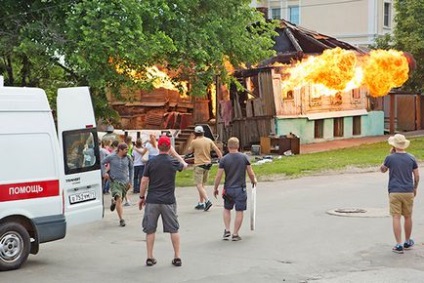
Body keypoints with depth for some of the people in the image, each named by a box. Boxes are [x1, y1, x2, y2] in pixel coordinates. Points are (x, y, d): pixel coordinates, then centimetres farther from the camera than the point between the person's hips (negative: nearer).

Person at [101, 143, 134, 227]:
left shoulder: (128, 158, 1)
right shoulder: (111, 157, -7)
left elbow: (131, 168, 14)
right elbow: (101, 163, 6)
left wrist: (130, 181, 10)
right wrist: (104, 173, -7)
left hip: (125, 182, 3)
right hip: (115, 181, -3)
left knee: (120, 200, 11)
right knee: (119, 199, -17)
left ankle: (114, 202, 49)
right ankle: (121, 219, -10)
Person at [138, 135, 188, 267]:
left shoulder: (151, 162, -4)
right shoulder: (173, 163, -2)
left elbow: (144, 181, -3)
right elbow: (184, 166, 21)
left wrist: (142, 197, 8)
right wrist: (185, 163, 44)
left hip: (152, 201, 0)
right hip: (168, 201, 0)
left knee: (150, 230, 9)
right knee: (174, 229, 9)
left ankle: (150, 257, 12)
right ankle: (177, 257, 9)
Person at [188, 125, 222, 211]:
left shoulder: (194, 141, -8)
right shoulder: (209, 140, 5)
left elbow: (189, 151, 8)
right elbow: (217, 150, 1)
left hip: (199, 165, -6)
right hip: (207, 163, 6)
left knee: (199, 185, -6)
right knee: (202, 185, 16)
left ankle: (207, 201, -22)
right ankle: (201, 203, 19)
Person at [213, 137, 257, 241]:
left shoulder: (224, 159, -5)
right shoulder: (244, 157, -4)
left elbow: (218, 176, -5)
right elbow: (250, 173, 0)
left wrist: (215, 188, 7)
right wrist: (254, 181, 20)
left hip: (228, 189, 1)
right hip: (240, 189, -1)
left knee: (227, 209, 20)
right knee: (239, 211, 5)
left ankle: (227, 230, 13)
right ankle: (235, 234, 6)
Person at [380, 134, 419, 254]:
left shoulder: (390, 158, -8)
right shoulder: (411, 158, 0)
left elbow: (382, 170, 10)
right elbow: (417, 176, 5)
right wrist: (415, 188, 20)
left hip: (394, 192, -3)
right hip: (408, 192, 3)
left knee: (396, 218, -2)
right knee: (408, 217, 15)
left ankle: (399, 245, -6)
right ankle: (407, 242, 29)